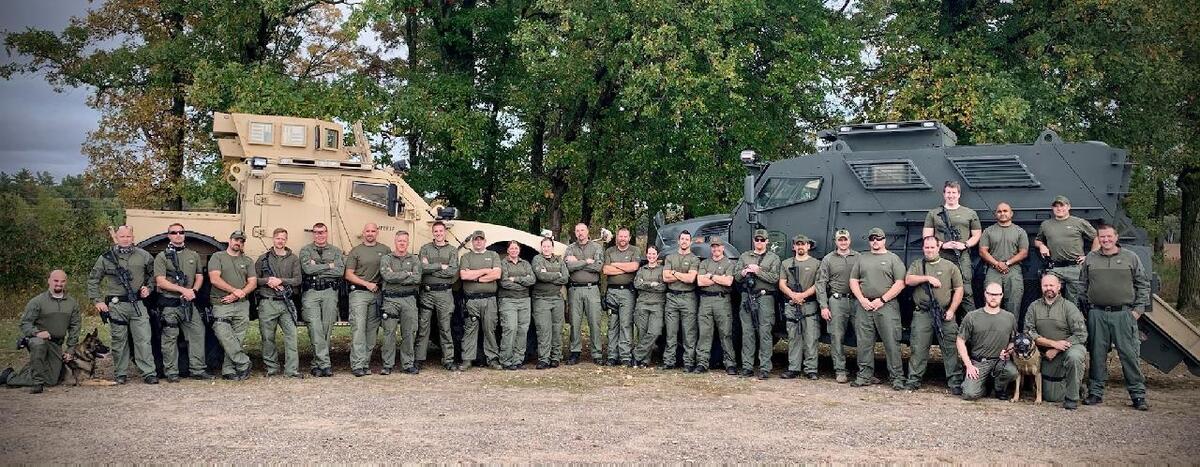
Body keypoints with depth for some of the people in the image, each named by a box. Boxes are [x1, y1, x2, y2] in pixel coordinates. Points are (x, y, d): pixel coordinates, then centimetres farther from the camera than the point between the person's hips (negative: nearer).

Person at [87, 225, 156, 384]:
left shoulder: (143, 256, 7)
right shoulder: (106, 258, 5)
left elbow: (152, 274, 22)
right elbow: (92, 281, 10)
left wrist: (148, 288, 7)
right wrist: (97, 301, 2)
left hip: (138, 304, 0)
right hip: (116, 306, 0)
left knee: (143, 339, -6)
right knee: (119, 340, 6)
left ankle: (148, 373, -5)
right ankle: (120, 374, 15)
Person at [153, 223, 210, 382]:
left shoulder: (193, 255, 15)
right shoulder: (162, 257, 2)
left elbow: (199, 276, 17)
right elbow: (160, 281, -8)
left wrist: (193, 290, -3)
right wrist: (183, 290, -16)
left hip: (189, 303, 4)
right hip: (169, 304, -4)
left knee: (197, 334, -1)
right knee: (170, 338, -1)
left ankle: (197, 370, 5)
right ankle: (171, 373, 5)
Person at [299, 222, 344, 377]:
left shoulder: (335, 251, 14)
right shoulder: (305, 250, 12)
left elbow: (340, 271, -2)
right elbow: (307, 269, -7)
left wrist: (317, 268, -4)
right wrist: (329, 266, -3)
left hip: (330, 291, 1)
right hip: (311, 292, -1)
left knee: (327, 328, -2)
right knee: (315, 328, -12)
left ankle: (317, 364, 7)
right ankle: (325, 364, -14)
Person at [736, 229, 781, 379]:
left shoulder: (773, 258, 8)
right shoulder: (744, 257, 19)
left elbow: (775, 278, -5)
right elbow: (737, 276, 13)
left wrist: (758, 271, -13)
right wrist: (744, 272, -8)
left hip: (765, 298, -3)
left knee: (765, 333, -6)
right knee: (747, 333, 3)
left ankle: (765, 368, -5)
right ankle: (747, 367, 7)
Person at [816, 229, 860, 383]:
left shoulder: (858, 257, 10)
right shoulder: (828, 259, 8)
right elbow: (821, 283, 4)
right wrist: (823, 306, -4)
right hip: (837, 301, -1)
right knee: (837, 337, -1)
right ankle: (840, 371, 6)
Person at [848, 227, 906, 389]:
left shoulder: (893, 259, 4)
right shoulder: (862, 259, 16)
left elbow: (900, 284, -4)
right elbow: (853, 281, 14)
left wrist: (882, 300, -11)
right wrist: (862, 299, -2)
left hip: (887, 306, -4)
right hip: (864, 307, 4)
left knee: (892, 344, -5)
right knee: (864, 343, 5)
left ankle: (897, 378, -1)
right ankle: (865, 376, 13)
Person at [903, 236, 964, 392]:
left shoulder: (950, 266, 10)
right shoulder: (917, 265, 13)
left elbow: (959, 290, 6)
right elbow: (908, 280, -3)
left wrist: (951, 310, -4)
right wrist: (927, 278, -13)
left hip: (944, 314, 0)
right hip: (922, 313, 1)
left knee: (950, 349, -2)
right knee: (918, 348, 1)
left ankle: (955, 382, 2)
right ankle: (914, 380, 8)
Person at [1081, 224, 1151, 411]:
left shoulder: (1131, 258, 6)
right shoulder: (1090, 259, 11)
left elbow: (1143, 285, 7)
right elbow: (1082, 286, 15)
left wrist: (1138, 309, 0)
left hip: (1124, 314, -2)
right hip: (1097, 314, 2)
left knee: (1129, 354, -2)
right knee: (1097, 354, 5)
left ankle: (1138, 395, 4)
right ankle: (1095, 392, 14)